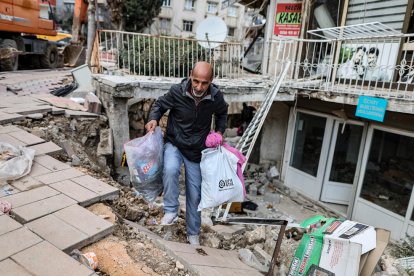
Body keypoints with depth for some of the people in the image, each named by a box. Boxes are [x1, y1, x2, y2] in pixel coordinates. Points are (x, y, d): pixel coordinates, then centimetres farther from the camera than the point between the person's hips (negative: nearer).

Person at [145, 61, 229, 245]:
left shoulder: (216, 97, -15)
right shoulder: (177, 91, -21)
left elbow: (222, 113, 9)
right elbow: (160, 104, -2)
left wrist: (220, 130, -5)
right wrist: (153, 119, -21)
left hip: (197, 151, 1)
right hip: (174, 144, -1)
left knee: (194, 194, 8)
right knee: (170, 170, -35)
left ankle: (193, 233, 28)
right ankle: (171, 211, -11)